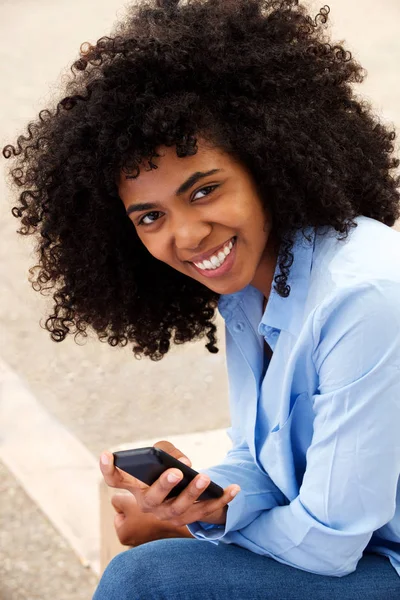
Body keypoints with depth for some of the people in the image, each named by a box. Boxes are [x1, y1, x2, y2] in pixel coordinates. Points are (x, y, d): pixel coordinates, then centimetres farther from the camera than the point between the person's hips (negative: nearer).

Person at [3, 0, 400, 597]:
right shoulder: (243, 290, -1)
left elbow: (326, 544, -24)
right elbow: (255, 459, 6)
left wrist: (192, 521, -8)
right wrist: (201, 498, -17)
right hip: (336, 546, 8)